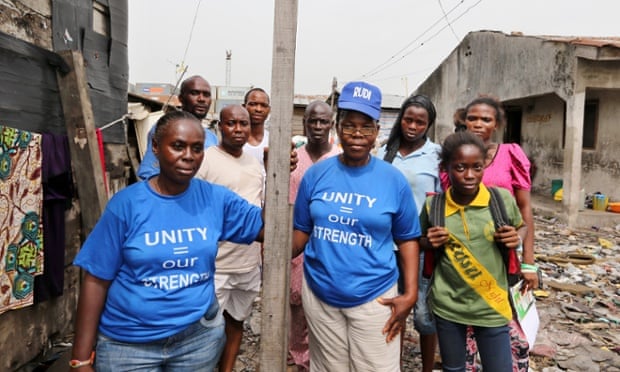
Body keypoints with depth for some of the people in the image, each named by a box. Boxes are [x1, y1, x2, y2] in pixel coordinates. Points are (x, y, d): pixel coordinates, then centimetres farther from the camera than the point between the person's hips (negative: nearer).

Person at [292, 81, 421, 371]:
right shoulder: (316, 174, -2)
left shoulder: (393, 180, -6)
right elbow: (301, 231, 3)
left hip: (374, 297, -1)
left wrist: (410, 293, -8)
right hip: (319, 295, 2)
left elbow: (407, 239, 0)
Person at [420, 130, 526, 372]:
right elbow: (421, 242, 9)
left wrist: (517, 239, -12)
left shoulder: (502, 199, -10)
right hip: (447, 305, 1)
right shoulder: (433, 205, -8)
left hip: (491, 306, -1)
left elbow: (522, 226, 10)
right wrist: (430, 243, -13)